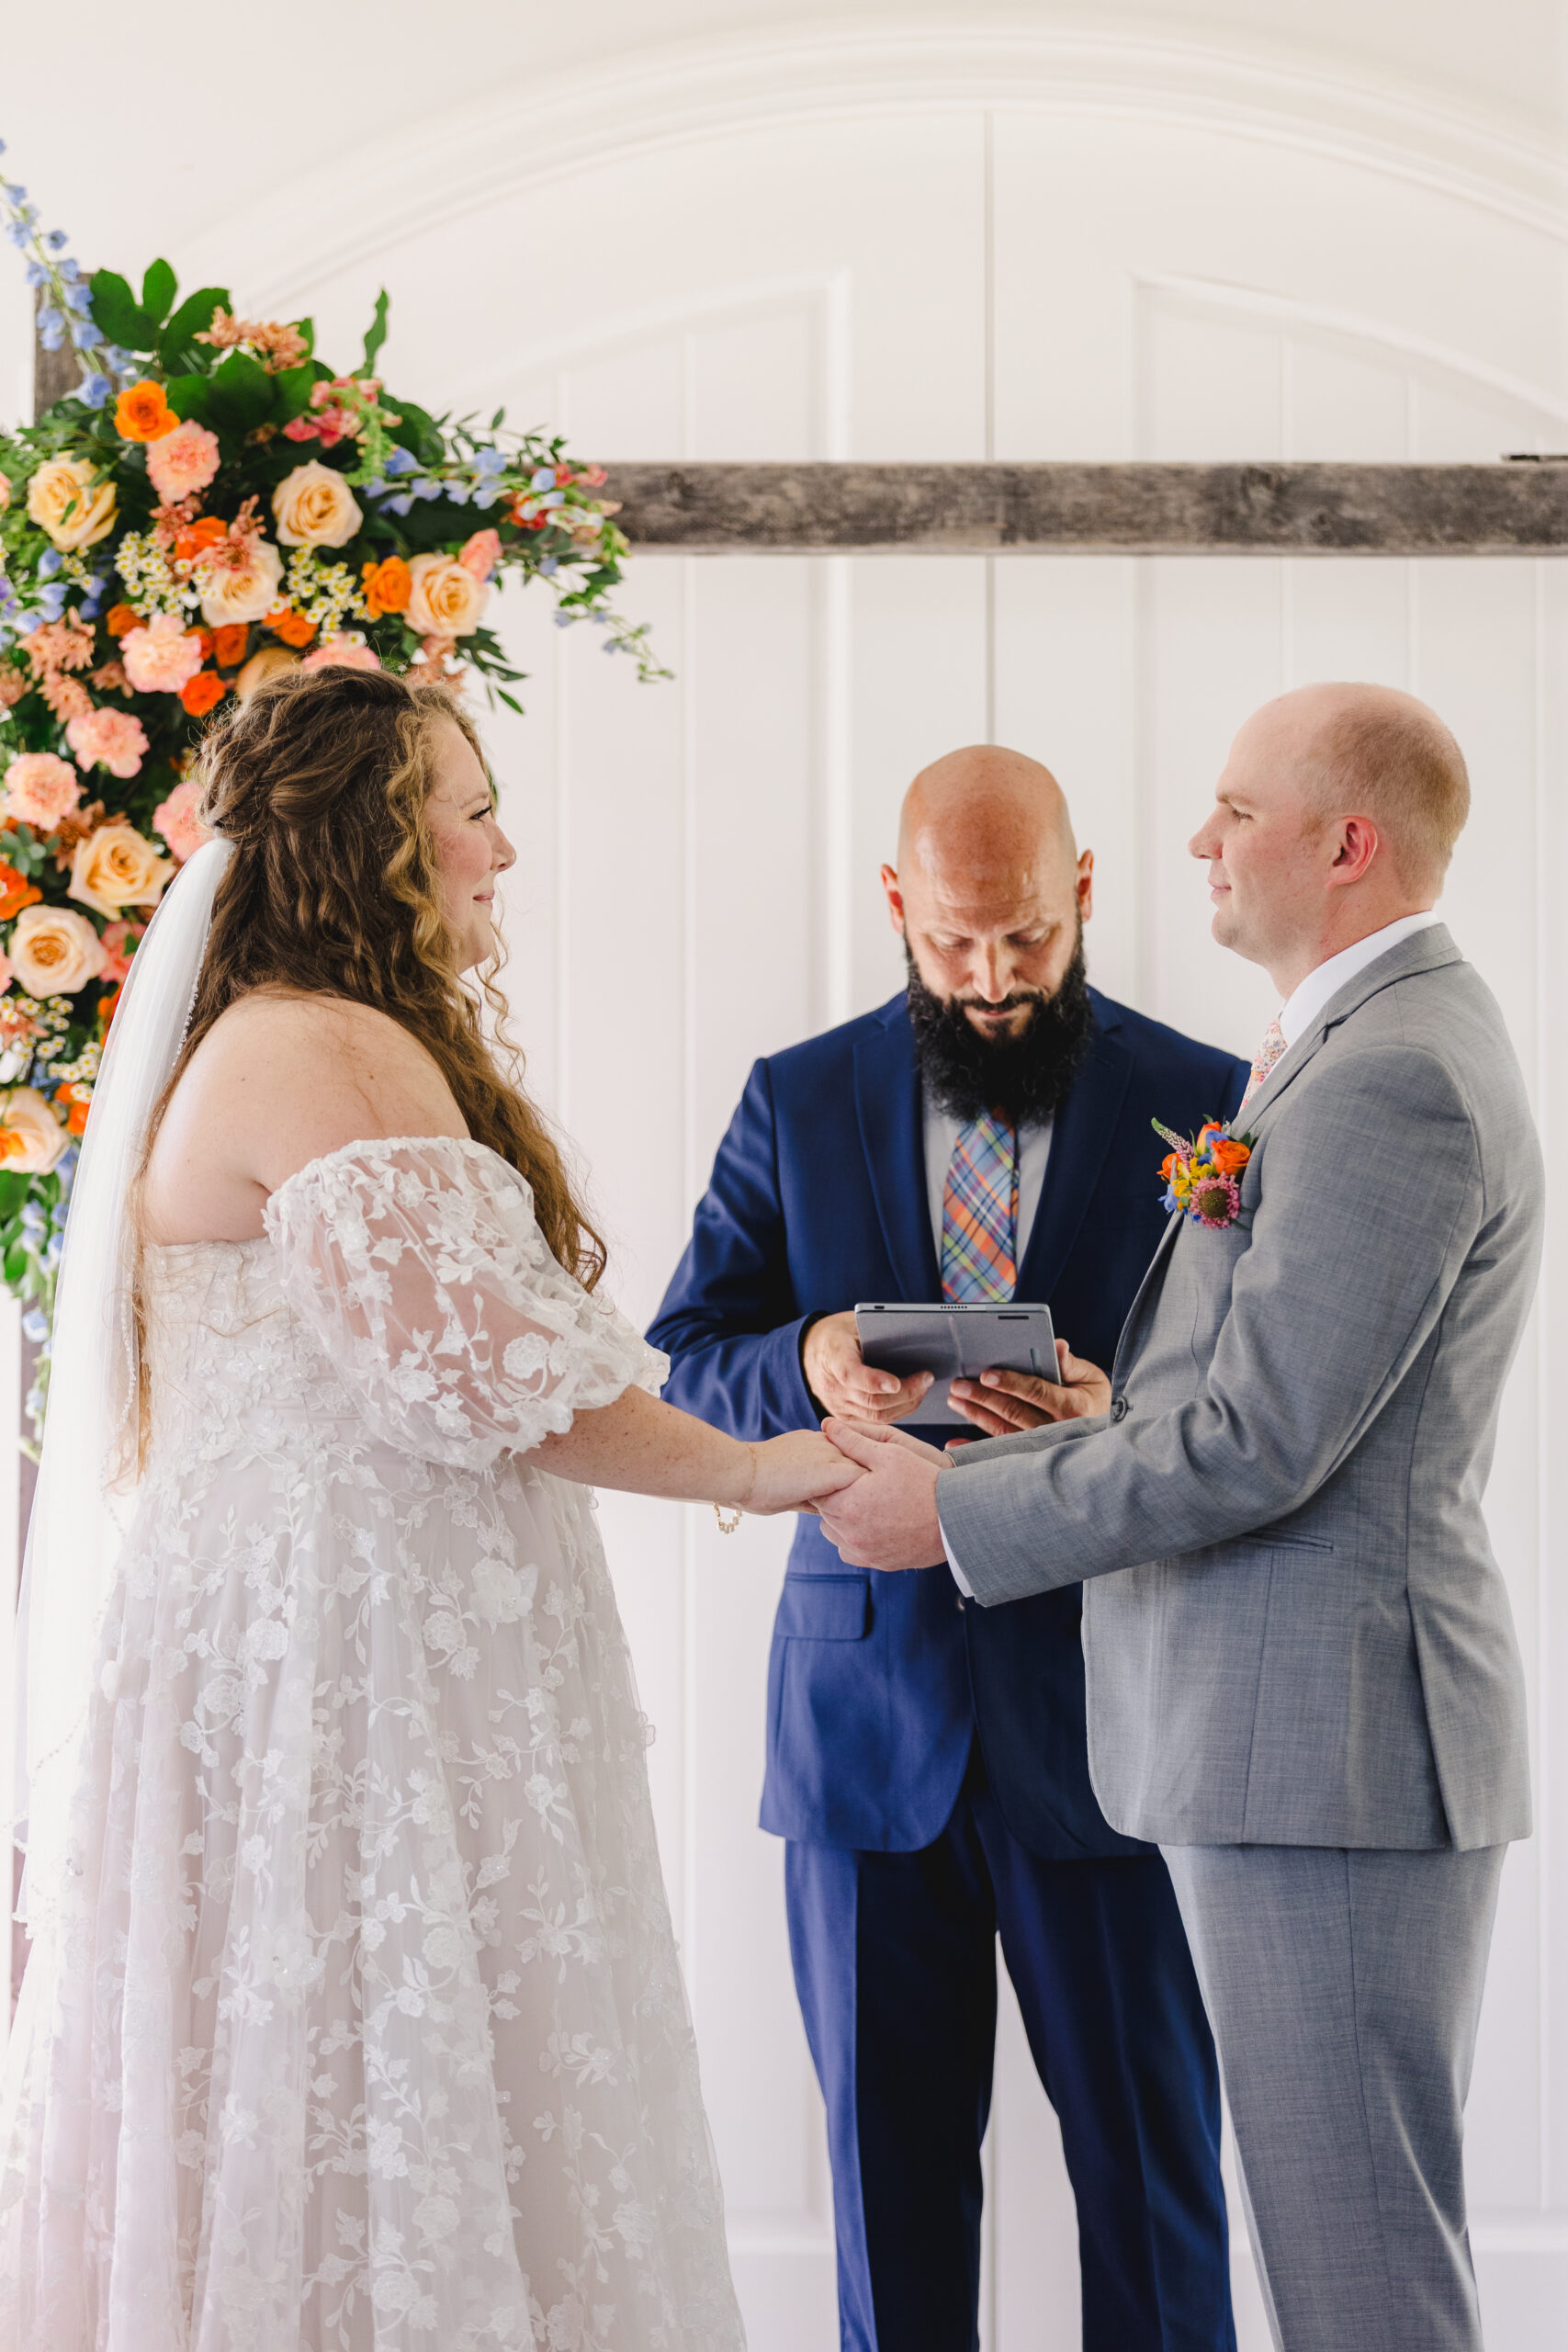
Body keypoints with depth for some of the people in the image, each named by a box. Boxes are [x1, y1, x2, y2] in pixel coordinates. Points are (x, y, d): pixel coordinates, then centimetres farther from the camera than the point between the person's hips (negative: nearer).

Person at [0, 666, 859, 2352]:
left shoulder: (283, 1045, 19)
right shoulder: (329, 1056, -15)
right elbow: (472, 1366, -19)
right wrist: (752, 1471, -9)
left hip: (311, 1634, 10)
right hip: (343, 1661, -10)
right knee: (379, 2114, -6)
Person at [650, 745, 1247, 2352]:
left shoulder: (1202, 1107, 0)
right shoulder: (796, 1102, 7)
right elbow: (684, 1362, 5)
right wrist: (809, 1365, -17)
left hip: (1103, 1705, -2)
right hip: (868, 1710, 2)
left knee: (1150, 2149, 4)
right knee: (889, 2151, 10)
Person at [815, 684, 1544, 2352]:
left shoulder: (1391, 1080, -17)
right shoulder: (1371, 1047, 17)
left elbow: (1259, 1443, -21)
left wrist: (958, 1512, -13)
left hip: (1331, 1734, -11)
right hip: (1291, 1729, 11)